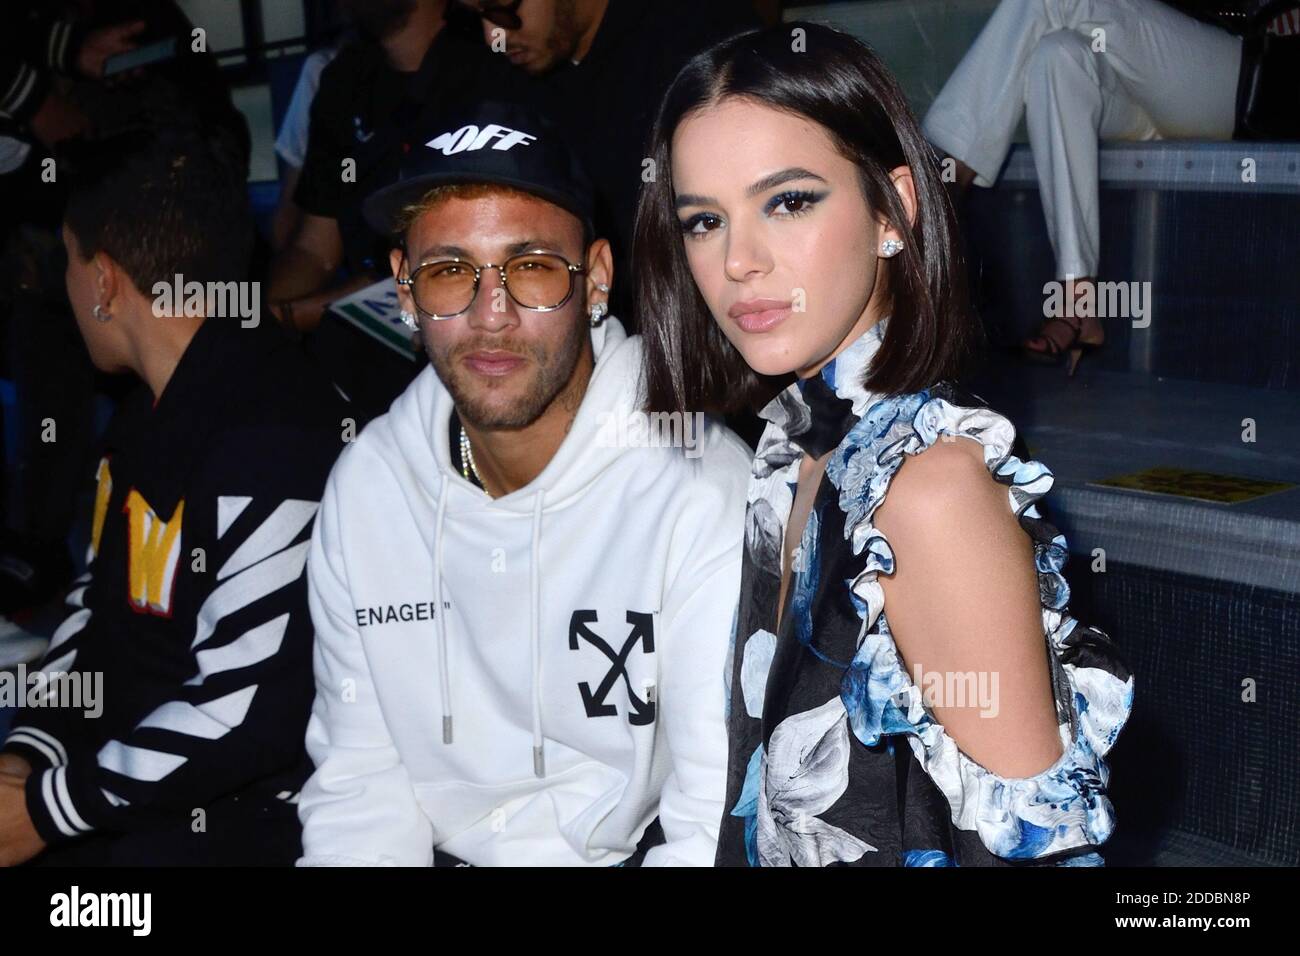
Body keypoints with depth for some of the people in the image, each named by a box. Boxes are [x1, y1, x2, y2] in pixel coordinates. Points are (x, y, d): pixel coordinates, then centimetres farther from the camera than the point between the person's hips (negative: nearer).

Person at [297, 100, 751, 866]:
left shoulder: (706, 495, -20)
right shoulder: (364, 485, -2)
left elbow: (717, 828, -20)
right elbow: (358, 779, 3)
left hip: (634, 847, -4)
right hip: (439, 849, 4)